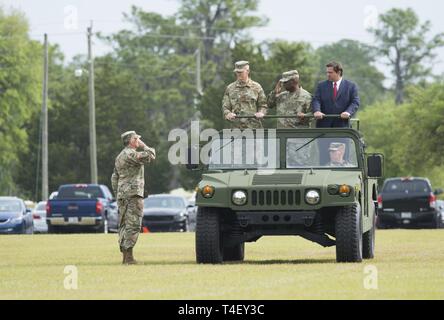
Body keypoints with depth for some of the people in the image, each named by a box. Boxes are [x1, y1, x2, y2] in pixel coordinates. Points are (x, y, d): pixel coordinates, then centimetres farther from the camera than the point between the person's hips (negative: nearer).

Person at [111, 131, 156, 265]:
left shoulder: (119, 157, 20)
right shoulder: (131, 154, -11)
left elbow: (114, 178, 22)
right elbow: (150, 156, -17)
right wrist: (143, 145, -1)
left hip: (121, 194, 9)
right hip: (133, 193, -9)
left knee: (123, 225, 9)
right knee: (133, 225, -10)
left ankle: (125, 256, 10)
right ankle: (129, 255, -15)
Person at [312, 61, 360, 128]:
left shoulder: (351, 86, 7)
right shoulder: (321, 85, 12)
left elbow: (355, 102, -1)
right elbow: (316, 100, 1)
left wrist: (348, 112, -21)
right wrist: (316, 111, -21)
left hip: (342, 125, -1)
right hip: (324, 125, 1)